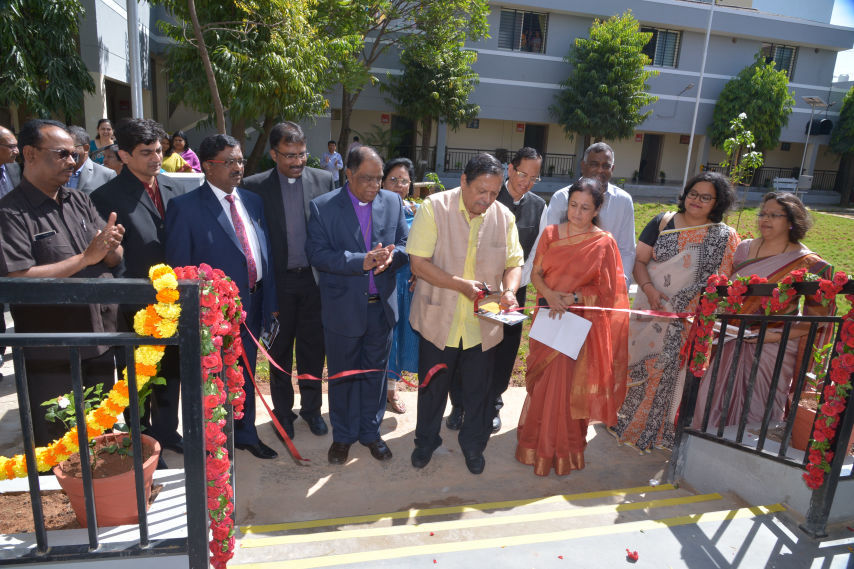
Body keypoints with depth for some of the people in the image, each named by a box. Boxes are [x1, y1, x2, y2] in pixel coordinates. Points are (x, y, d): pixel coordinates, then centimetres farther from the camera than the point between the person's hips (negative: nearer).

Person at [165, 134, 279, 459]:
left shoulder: (253, 202, 8)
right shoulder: (185, 207, -10)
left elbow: (265, 254, 9)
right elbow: (178, 267, -10)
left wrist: (269, 303, 5)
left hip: (251, 305, 5)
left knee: (245, 376, 21)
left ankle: (246, 434, 41)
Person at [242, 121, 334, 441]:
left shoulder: (324, 180, -1)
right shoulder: (255, 186, -5)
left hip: (315, 278, 1)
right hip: (278, 281, -1)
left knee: (313, 348, 12)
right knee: (280, 350, 14)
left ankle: (311, 407, 31)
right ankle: (282, 411, 32)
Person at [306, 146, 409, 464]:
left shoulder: (393, 202, 3)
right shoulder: (323, 207, -8)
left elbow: (405, 244, 5)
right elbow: (317, 253, -16)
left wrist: (391, 256, -19)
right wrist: (362, 261, -26)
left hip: (382, 306, 3)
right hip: (342, 309, -2)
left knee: (376, 373, 16)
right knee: (342, 375, 14)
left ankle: (370, 432, 36)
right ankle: (343, 436, 34)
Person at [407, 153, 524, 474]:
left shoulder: (504, 217, -1)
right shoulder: (434, 208, -12)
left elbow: (514, 263, 5)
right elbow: (418, 263, -16)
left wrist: (509, 290, -16)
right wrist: (461, 285, -26)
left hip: (483, 324, 2)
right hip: (439, 320, -2)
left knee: (479, 389, 16)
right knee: (432, 386, 16)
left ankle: (473, 443, 41)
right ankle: (426, 440, 41)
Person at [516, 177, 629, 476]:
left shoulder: (604, 243, -5)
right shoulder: (550, 233, 4)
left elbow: (604, 290, -4)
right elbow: (536, 273, 3)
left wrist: (571, 298, -18)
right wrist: (549, 294, -16)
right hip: (548, 318, 3)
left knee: (568, 384, 1)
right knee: (542, 382, 10)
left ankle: (563, 450, 22)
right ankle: (537, 444, 30)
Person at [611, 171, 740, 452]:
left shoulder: (725, 237, -1)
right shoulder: (663, 222, 2)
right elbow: (639, 260, 0)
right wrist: (648, 288, -16)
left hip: (687, 321, -1)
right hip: (650, 309, 1)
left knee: (669, 373, 8)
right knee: (634, 362, 9)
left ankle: (655, 429, 27)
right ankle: (622, 418, 29)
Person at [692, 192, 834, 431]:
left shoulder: (808, 264, -8)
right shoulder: (744, 248, 5)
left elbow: (817, 316, -6)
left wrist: (777, 336, -15)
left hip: (773, 349, -4)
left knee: (757, 411, 5)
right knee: (712, 400, 6)